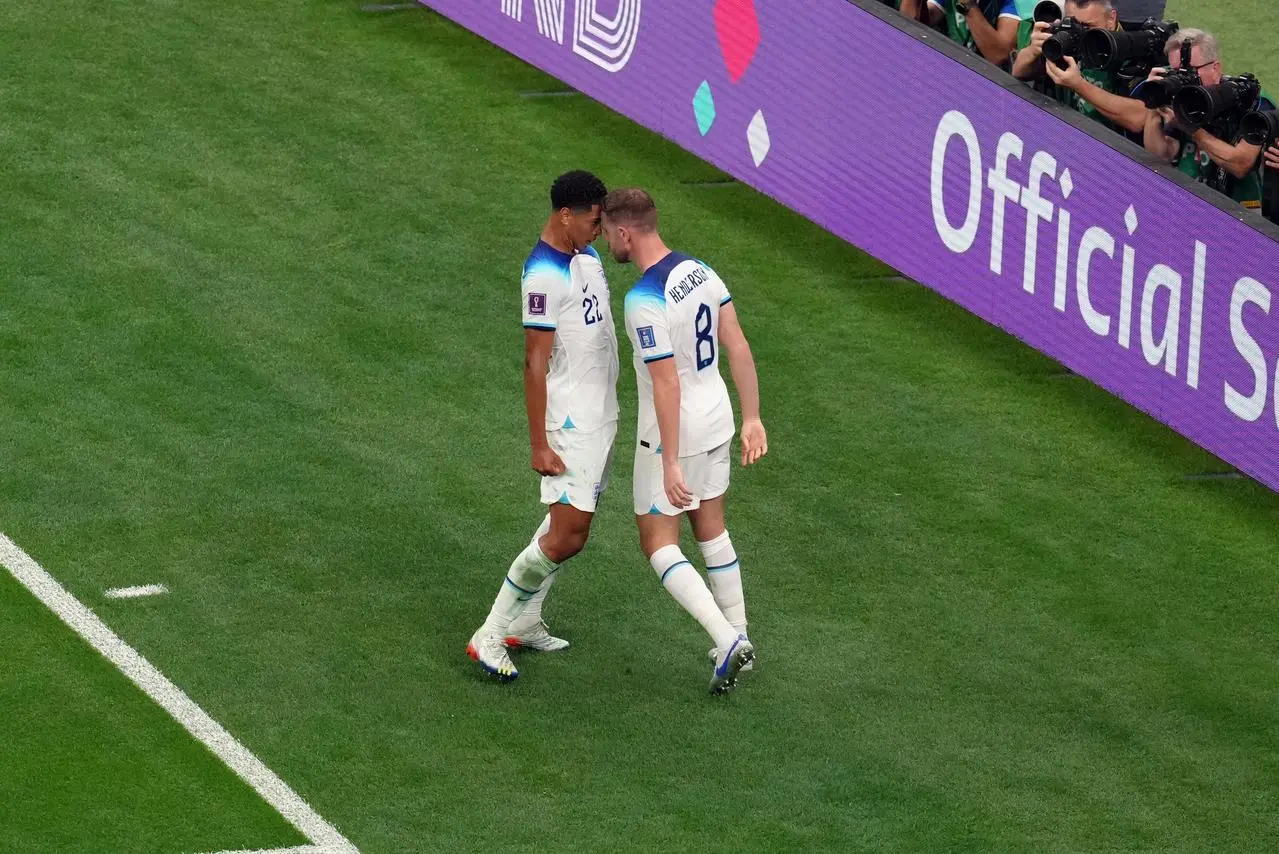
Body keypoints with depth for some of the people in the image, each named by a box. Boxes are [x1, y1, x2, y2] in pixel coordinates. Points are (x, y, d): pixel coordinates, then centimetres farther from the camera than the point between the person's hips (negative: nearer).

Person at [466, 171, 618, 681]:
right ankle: (489, 637, -6)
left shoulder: (586, 255, 8)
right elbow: (535, 362, -22)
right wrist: (539, 444, -22)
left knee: (569, 520, 15)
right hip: (570, 423, -10)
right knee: (567, 535, -12)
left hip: (601, 415, 10)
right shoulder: (544, 275, -22)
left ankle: (523, 622, 25)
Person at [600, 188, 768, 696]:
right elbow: (738, 347, 2)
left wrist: (670, 463, -23)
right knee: (711, 529, 23)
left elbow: (667, 384, -27)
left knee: (658, 544, 4)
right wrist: (751, 419, 9)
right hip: (718, 415, 8)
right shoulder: (700, 272, -1)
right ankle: (739, 639, 30)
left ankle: (726, 639, -10)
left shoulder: (644, 301, -26)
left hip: (674, 429, -8)